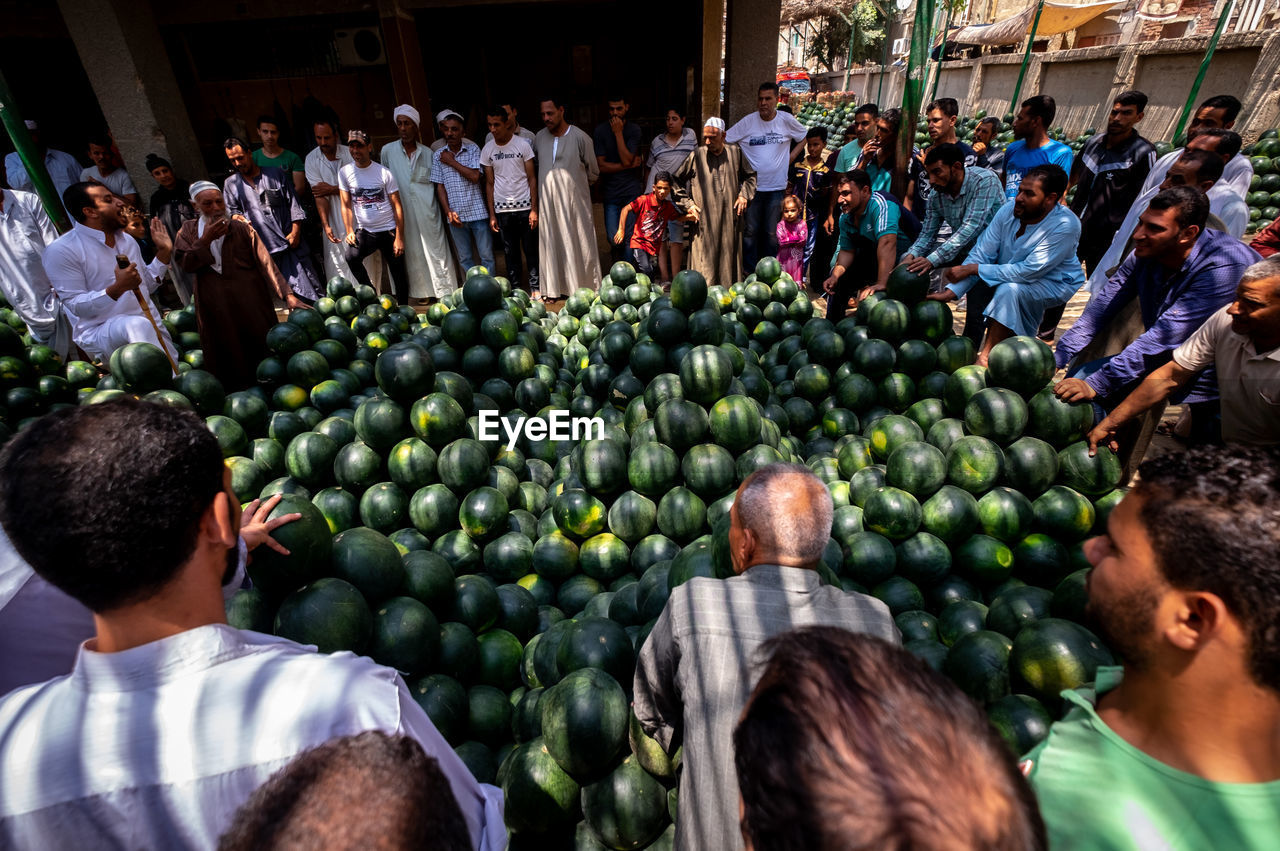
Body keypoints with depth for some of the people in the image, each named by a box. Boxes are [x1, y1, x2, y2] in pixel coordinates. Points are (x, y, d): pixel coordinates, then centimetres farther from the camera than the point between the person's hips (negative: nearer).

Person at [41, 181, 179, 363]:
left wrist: (163, 253, 10)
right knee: (137, 325, -39)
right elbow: (76, 306, -12)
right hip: (98, 332, -7)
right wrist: (117, 289, -29)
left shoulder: (126, 240, 15)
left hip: (151, 326, 7)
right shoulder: (60, 251, -7)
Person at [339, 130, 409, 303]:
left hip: (389, 230, -1)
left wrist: (399, 237, -9)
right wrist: (349, 231, -8)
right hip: (364, 230, 1)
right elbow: (346, 205, 5)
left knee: (399, 273, 1)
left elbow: (397, 206, -3)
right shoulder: (344, 172, 3)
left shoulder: (384, 173, -3)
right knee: (351, 256, -26)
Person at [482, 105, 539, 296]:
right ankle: (515, 289, 14)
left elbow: (532, 178, -2)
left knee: (531, 249, 0)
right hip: (502, 209, 2)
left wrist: (534, 209, -9)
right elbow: (489, 183, 8)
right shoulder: (487, 150, 5)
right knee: (510, 251, 6)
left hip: (524, 206, -2)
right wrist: (492, 215, 3)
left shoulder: (522, 144, -2)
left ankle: (535, 287, 11)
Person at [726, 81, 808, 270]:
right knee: (750, 230, 2)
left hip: (777, 186, 0)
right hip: (752, 185, 0)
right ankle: (750, 271, 12)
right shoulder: (748, 121, -1)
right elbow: (725, 141, 3)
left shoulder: (787, 120, 2)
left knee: (772, 233, 5)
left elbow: (805, 136, 18)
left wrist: (791, 156, 7)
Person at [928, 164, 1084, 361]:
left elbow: (1029, 272, -32)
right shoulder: (1009, 210, -13)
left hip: (1054, 283, -6)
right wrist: (951, 292, -26)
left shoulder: (1065, 225, -28)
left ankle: (985, 357, -27)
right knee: (976, 281, -14)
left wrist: (973, 269, -32)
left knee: (1009, 290, -33)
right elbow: (981, 253, -15)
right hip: (1012, 276, 7)